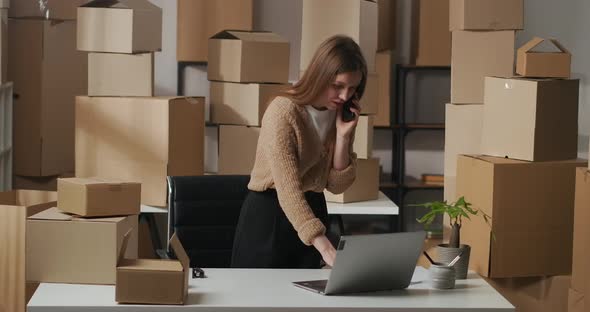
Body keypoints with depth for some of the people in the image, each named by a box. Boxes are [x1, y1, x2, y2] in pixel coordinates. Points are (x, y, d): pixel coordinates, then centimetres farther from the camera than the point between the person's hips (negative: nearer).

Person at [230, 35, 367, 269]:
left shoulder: (341, 114, -1)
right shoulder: (283, 112, -23)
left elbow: (337, 185, -2)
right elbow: (288, 190, -32)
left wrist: (343, 136, -17)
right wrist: (326, 250, -41)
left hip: (312, 210, 7)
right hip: (268, 213, -6)